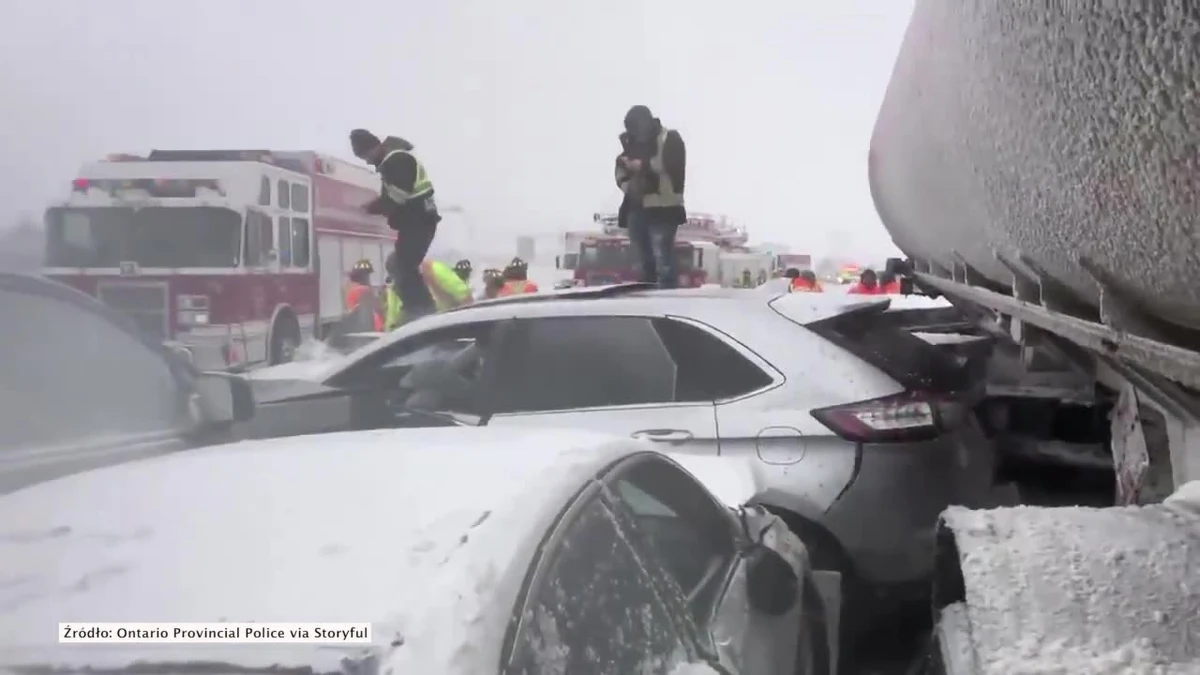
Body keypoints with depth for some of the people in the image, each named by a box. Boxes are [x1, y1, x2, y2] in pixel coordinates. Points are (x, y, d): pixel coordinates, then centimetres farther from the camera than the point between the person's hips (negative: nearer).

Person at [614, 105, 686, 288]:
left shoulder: (669, 138, 0)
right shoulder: (632, 143, 18)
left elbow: (669, 164, -17)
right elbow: (620, 173, 16)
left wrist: (641, 165, -11)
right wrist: (627, 185, -5)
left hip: (662, 209, -6)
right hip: (636, 209, 7)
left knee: (663, 261, -13)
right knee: (645, 262, 11)